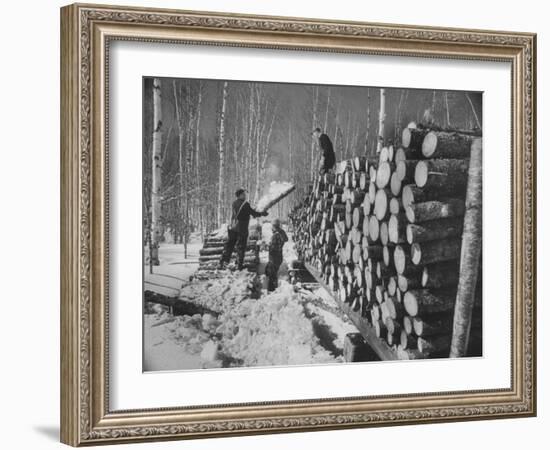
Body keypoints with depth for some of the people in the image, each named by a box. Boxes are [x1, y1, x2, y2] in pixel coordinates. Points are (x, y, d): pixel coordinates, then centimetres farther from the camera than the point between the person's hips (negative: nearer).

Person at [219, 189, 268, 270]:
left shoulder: (234, 204, 7)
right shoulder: (245, 204, -13)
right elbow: (254, 214, -8)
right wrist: (263, 213, 11)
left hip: (232, 228, 5)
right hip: (242, 229, -5)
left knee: (229, 245, 11)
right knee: (241, 247, 5)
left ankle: (222, 262, 8)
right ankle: (239, 265, 10)